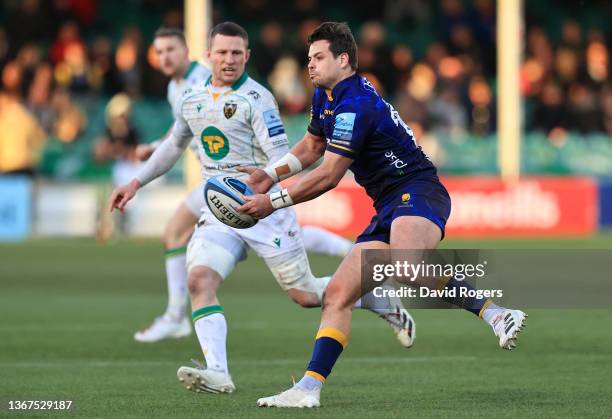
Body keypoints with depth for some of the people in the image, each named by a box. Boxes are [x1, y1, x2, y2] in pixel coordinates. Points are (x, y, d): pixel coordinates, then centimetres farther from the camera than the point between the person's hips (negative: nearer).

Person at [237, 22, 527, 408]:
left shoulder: (355, 104, -14)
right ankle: (309, 389, -5)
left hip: (417, 192, -10)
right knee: (337, 295, -1)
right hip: (388, 209, 10)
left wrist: (274, 202, -6)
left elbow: (328, 177, -13)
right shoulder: (326, 97, 17)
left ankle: (496, 314, -36)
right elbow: (313, 145, 35)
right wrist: (271, 174, 21)